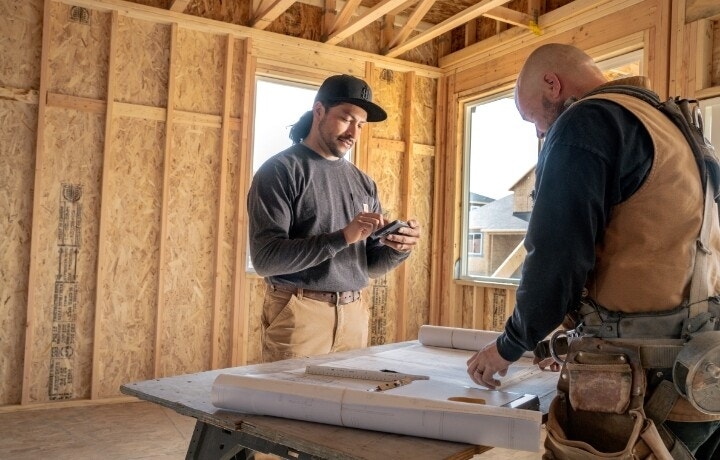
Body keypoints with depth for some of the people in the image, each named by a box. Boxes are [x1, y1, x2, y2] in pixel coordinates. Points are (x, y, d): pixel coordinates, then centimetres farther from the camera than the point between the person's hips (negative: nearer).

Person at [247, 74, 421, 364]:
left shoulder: (363, 183, 11)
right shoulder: (280, 170, -6)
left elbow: (371, 265, 14)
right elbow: (265, 258, -17)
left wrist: (398, 250, -8)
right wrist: (341, 237, -24)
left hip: (354, 315, 6)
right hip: (298, 314, -5)